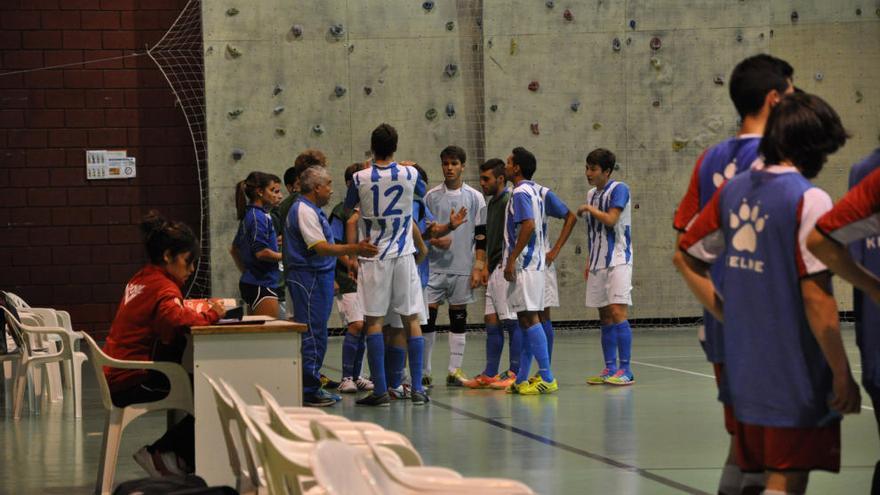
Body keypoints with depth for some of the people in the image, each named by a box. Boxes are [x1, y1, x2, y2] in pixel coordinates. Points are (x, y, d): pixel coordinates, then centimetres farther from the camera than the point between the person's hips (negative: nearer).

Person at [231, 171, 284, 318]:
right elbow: (261, 252, -23)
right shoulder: (259, 217, -14)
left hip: (250, 282, 10)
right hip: (262, 285, -10)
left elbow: (234, 249, 25)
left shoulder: (248, 215, 15)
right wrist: (284, 256, -10)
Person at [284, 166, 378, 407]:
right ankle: (309, 391, -9)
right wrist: (355, 249, -30)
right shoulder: (304, 211, -16)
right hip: (308, 278, -11)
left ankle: (312, 386, 19)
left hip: (318, 277, 11)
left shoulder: (312, 210, 19)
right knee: (312, 334, -10)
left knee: (315, 335, 14)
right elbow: (321, 248, -24)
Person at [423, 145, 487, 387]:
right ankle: (424, 371, 4)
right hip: (434, 267, 0)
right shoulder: (431, 196, 6)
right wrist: (434, 240, -10)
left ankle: (454, 370, 8)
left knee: (459, 317, 3)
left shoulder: (474, 197, 4)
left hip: (463, 267, 0)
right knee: (427, 316, -3)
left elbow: (481, 235, 4)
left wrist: (478, 267, -3)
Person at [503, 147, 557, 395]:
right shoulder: (533, 191, 18)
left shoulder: (520, 193, -12)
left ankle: (547, 378, -13)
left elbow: (529, 225, -23)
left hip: (524, 263, -10)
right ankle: (522, 380, 13)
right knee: (527, 319, 10)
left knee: (529, 319, -11)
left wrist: (512, 259, -21)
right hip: (533, 262, 10)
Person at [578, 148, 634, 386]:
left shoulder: (619, 189, -8)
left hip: (617, 260, -8)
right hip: (598, 263, 8)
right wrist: (589, 262, 19)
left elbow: (610, 220, -20)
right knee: (605, 317, 7)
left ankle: (625, 370, -11)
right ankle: (610, 369, 11)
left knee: (617, 313, -13)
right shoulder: (592, 194, 16)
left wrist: (588, 209, -6)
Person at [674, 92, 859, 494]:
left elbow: (685, 257, 13)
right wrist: (842, 375, -11)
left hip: (743, 368, 7)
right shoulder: (809, 199, -14)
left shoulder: (734, 189, 6)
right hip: (793, 374, -7)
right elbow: (815, 296, -18)